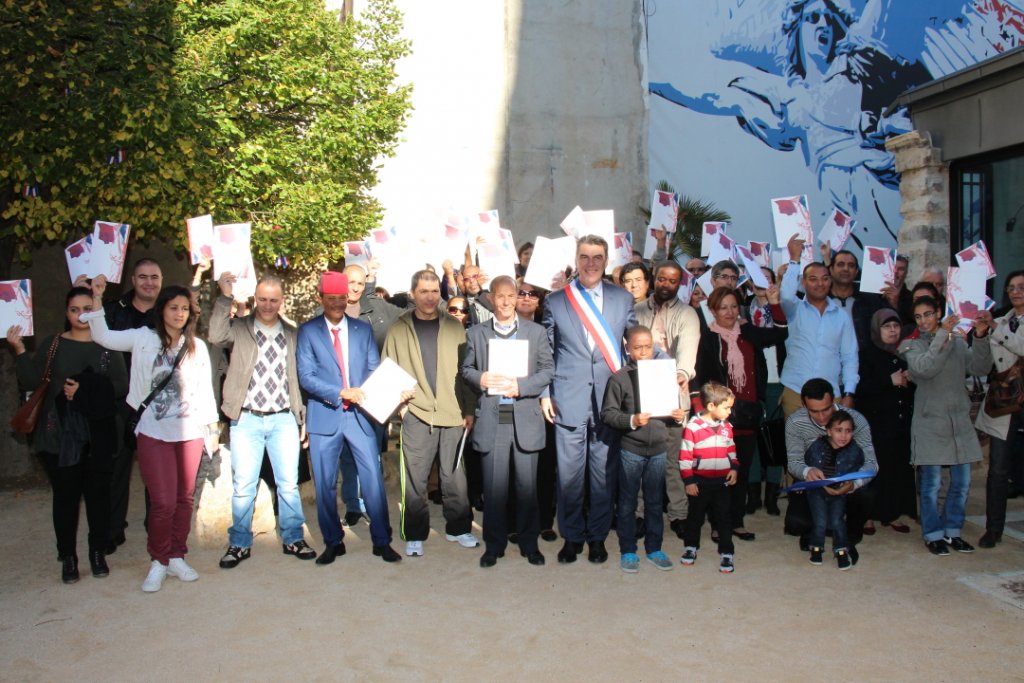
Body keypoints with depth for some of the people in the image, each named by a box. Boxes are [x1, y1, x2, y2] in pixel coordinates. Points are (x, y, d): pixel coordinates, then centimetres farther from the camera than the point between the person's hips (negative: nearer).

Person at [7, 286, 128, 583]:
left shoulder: (108, 346, 3)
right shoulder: (52, 344, 6)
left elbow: (122, 386, -3)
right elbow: (32, 382, -1)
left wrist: (86, 390, -15)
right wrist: (19, 351, -12)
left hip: (98, 434, 0)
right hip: (60, 435, 0)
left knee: (98, 492, 5)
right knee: (65, 494, 3)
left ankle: (98, 553, 19)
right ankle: (68, 557, 15)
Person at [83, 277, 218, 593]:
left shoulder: (197, 347, 4)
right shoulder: (144, 338, 1)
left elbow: (205, 389, 8)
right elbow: (103, 337, -4)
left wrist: (211, 427, 8)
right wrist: (97, 299, -12)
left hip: (190, 433, 2)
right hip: (153, 433, -2)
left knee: (184, 498, 9)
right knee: (163, 502, -5)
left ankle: (177, 557, 24)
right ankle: (158, 561, 15)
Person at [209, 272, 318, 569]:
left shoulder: (292, 334, 10)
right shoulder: (239, 328, 3)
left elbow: (298, 375, 11)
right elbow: (216, 336, -19)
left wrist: (301, 413, 7)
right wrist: (225, 298, -20)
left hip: (284, 419, 2)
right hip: (247, 420, -2)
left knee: (289, 483, 7)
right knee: (243, 486, 3)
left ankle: (293, 538, 21)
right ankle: (240, 544, 18)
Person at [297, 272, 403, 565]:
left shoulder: (363, 329, 9)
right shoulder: (307, 331, 1)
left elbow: (374, 369, 6)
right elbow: (306, 376, -7)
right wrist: (342, 392, -19)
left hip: (360, 415, 1)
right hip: (325, 416, -1)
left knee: (374, 480, 0)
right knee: (325, 485, 8)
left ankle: (382, 541, 13)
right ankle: (333, 543, 23)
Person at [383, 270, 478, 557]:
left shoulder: (454, 327, 7)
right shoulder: (399, 329, 5)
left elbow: (465, 370, 8)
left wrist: (469, 409, 4)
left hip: (453, 414, 1)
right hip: (416, 415, -1)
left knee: (455, 476, 7)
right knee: (415, 478, 4)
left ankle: (458, 528, 22)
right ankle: (415, 535, 16)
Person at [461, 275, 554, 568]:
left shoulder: (536, 332, 9)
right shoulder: (476, 333, 11)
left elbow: (548, 369, 4)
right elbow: (466, 368, 13)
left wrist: (521, 386, -11)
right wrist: (480, 378, -9)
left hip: (525, 417, 0)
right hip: (490, 419, 0)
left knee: (527, 484, 5)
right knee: (493, 485, 4)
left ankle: (529, 543, 19)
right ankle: (494, 545, 16)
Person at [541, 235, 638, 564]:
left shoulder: (623, 299, 8)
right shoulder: (556, 300, 6)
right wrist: (544, 394, 3)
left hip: (610, 400, 1)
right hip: (569, 401, -1)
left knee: (604, 473, 7)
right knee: (569, 474, 4)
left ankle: (598, 537, 23)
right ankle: (571, 536, 21)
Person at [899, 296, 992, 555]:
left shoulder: (958, 341, 10)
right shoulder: (910, 345, 0)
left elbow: (980, 367, -1)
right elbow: (924, 368, -19)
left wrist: (980, 336, -13)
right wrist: (943, 334, -19)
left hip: (959, 419, 4)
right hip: (929, 421, -4)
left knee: (962, 481, 9)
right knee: (931, 483, 0)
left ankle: (952, 531, 23)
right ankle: (933, 534, 13)